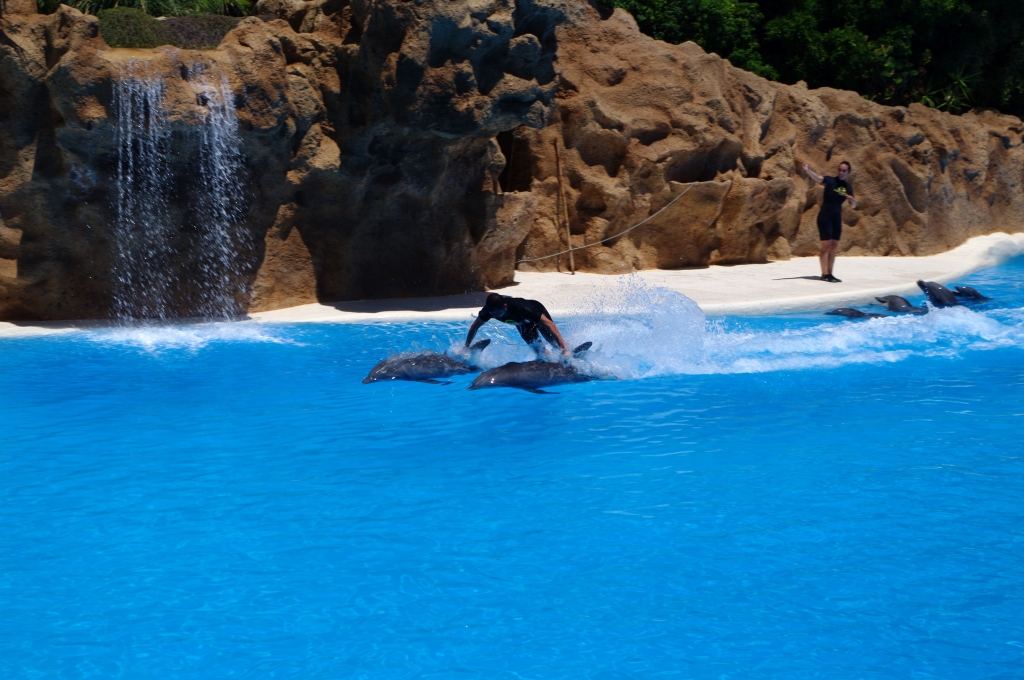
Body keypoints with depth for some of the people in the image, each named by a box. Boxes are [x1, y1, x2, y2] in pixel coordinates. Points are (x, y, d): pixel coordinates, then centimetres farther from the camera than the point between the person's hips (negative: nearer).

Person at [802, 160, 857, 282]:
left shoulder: (848, 187, 8)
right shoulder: (830, 181, -7)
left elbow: (853, 206, 15)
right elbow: (817, 178, -28)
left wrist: (853, 200, -10)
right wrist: (808, 171, -49)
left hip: (837, 218, 6)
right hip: (825, 216, -6)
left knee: (834, 246, 7)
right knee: (826, 245, -10)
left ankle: (829, 273, 14)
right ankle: (825, 274, -8)